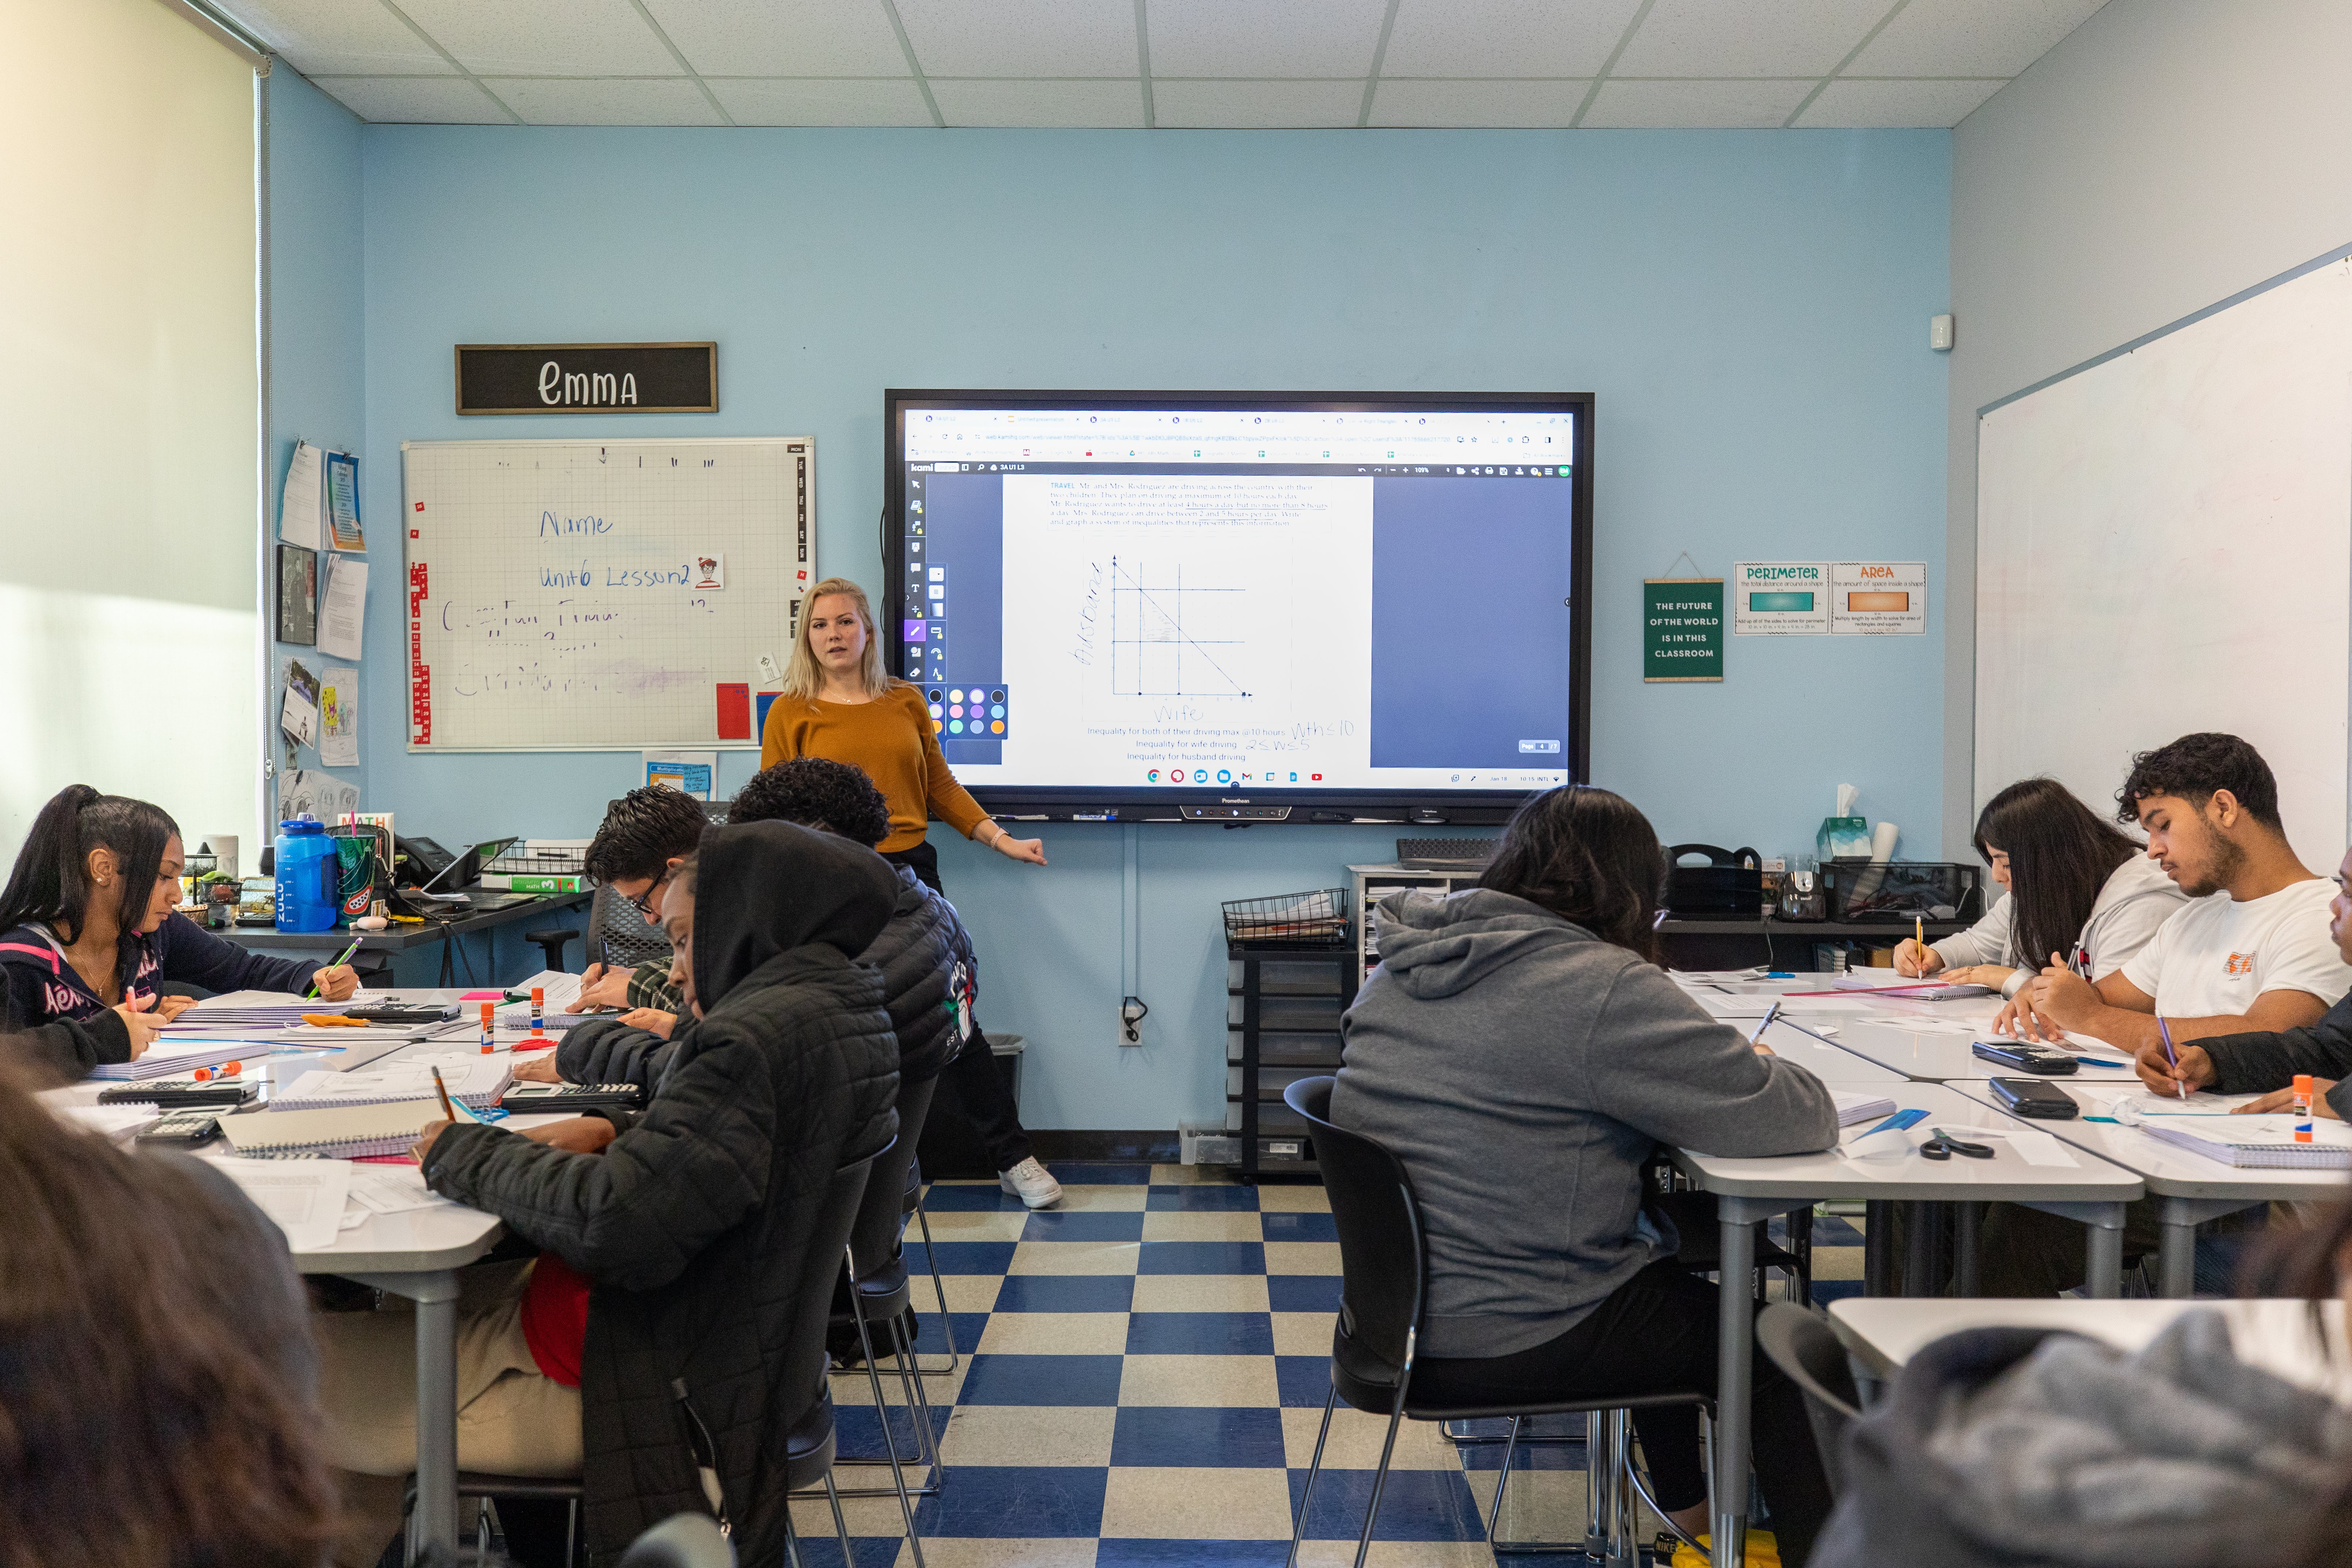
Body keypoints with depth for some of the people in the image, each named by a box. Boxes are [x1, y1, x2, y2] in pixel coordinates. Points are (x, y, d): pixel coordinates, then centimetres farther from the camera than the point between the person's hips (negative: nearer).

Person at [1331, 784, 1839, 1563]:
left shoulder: (1396, 971, 3)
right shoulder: (1606, 991, -22)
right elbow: (1793, 1118, -19)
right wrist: (1767, 1074, 4)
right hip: (1510, 1339, -8)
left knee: (1666, 1280, 32)